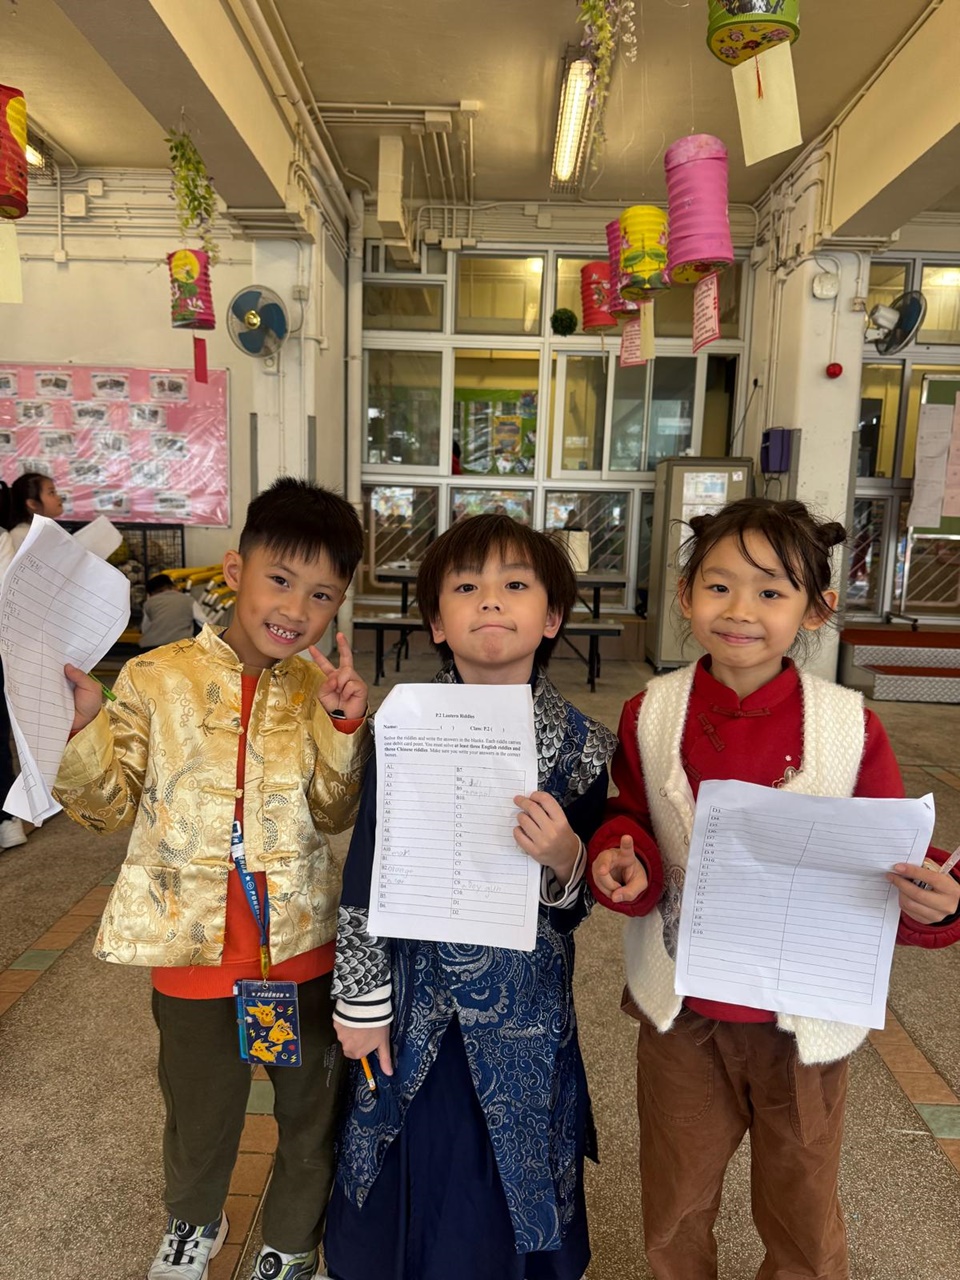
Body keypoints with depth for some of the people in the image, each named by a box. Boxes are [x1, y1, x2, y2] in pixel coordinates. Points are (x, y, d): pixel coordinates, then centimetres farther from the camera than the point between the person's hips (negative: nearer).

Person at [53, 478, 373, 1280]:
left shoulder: (324, 693, -6)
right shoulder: (156, 680, -9)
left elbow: (334, 814, -12)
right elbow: (107, 807, -6)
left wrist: (343, 726, -26)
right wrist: (81, 728, -23)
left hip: (302, 942, 1)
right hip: (195, 943, 0)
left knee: (313, 1107, 20)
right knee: (200, 1108, 24)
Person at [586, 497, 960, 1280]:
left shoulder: (851, 728, -15)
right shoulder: (651, 716, -11)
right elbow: (631, 822, 0)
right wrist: (621, 863, -21)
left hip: (804, 1019, -1)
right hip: (682, 1010, 2)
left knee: (803, 1216, 24)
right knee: (675, 1209, 26)